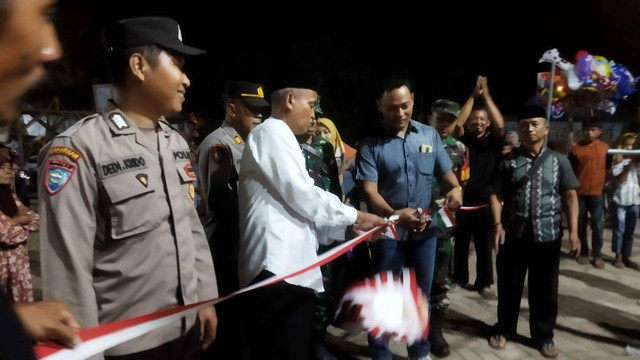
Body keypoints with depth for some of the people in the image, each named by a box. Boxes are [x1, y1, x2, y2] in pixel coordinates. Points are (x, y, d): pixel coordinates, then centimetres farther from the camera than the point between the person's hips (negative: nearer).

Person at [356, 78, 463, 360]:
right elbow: (369, 190, -17)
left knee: (421, 293, 19)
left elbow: (445, 172, 6)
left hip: (425, 229, 4)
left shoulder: (430, 135, 2)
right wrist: (395, 215, -35)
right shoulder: (371, 144, -9)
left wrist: (455, 189, -19)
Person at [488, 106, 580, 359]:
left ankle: (544, 336, 30)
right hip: (514, 234, 0)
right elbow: (495, 195, 0)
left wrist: (573, 230, -5)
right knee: (509, 286, 11)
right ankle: (504, 329, 30)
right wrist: (498, 225, -12)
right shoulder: (508, 161, 2)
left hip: (547, 235, 1)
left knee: (545, 289, 11)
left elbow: (570, 196, 3)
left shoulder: (559, 161, 4)